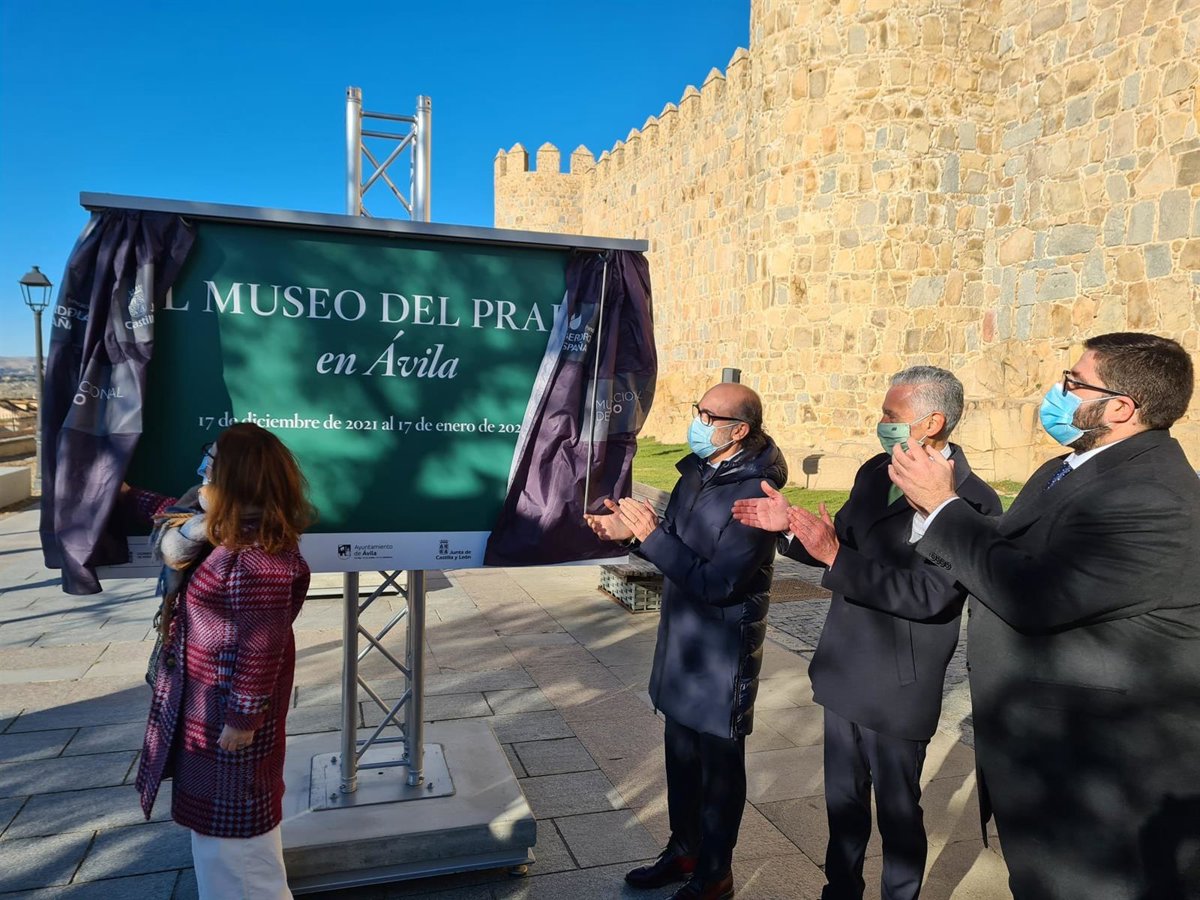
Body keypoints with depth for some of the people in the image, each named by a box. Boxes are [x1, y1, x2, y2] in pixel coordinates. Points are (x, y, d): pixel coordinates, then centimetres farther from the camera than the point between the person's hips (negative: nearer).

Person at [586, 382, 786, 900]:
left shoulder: (753, 493, -24)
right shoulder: (697, 472, 3)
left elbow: (717, 582, -28)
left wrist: (649, 535, -28)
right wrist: (630, 529, -8)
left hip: (723, 653, -8)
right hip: (680, 643, 8)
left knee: (719, 764, 11)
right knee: (681, 753, 21)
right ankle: (683, 851, 42)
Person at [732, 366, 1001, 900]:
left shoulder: (971, 500, -20)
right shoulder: (875, 472, 2)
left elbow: (929, 593, -28)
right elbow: (840, 547, 9)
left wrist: (836, 557, -31)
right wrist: (790, 526, -9)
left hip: (898, 688, -7)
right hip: (844, 673, 7)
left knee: (898, 811, 15)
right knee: (843, 800, 23)